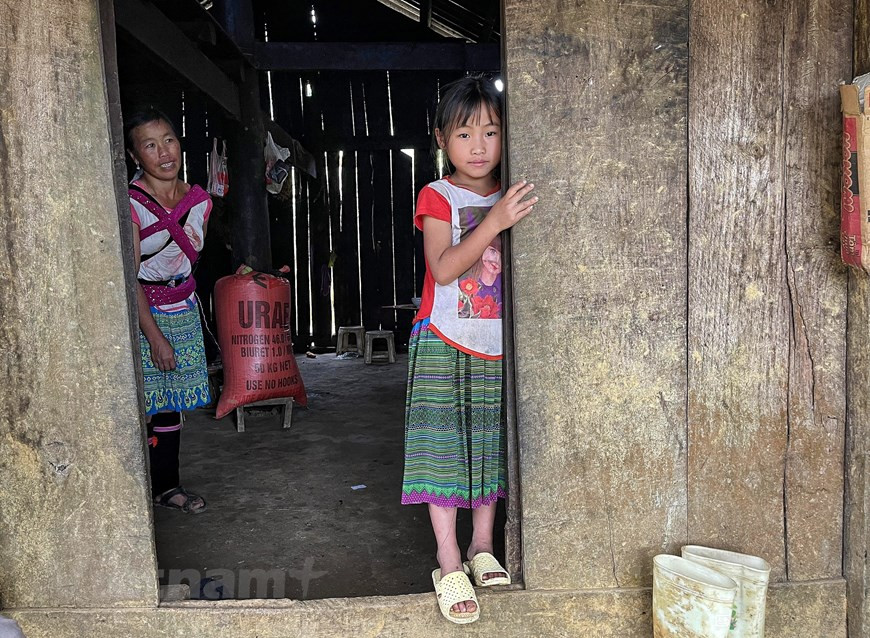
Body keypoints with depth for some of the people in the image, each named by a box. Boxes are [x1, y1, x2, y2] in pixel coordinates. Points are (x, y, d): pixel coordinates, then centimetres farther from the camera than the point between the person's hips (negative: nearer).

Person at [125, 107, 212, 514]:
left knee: (171, 403, 10)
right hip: (140, 315, -5)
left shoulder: (199, 201, 3)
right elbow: (128, 278, -18)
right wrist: (155, 335, -20)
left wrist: (185, 304, 16)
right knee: (140, 405, -5)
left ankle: (166, 487, 22)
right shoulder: (130, 203, -16)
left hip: (183, 312, 6)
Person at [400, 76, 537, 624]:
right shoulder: (438, 197, -4)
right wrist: (494, 222, -27)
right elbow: (443, 268, -20)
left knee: (490, 447, 10)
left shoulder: (514, 197, 9)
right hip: (445, 343, -4)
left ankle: (483, 550, 26)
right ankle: (449, 565, 7)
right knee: (443, 448, -4)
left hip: (498, 348, 4)